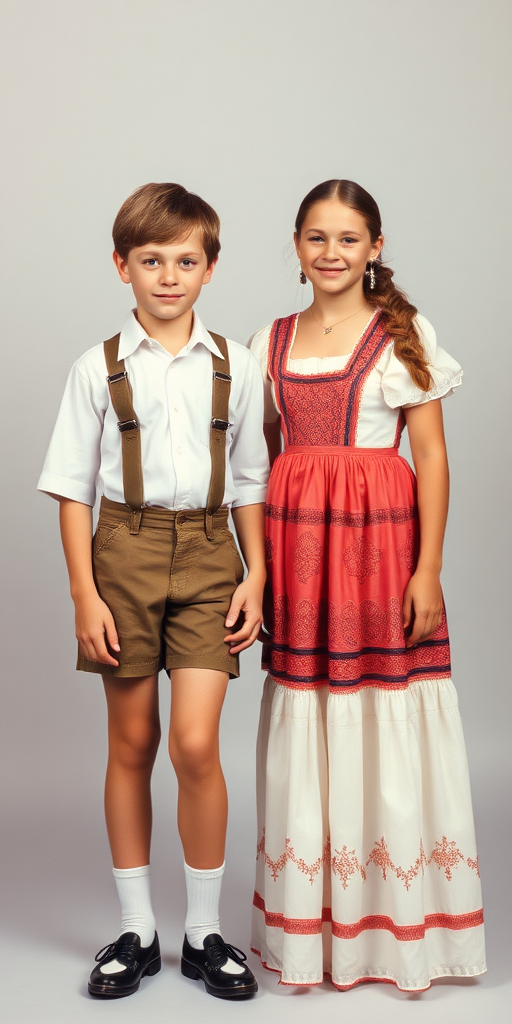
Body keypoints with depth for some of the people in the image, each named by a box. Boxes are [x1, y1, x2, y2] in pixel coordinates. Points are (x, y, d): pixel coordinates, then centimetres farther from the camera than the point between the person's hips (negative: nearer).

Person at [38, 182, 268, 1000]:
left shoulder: (236, 367, 5)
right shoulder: (98, 369, 2)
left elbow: (250, 484, 10)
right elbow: (73, 489, 1)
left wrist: (255, 577, 2)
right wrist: (85, 595, -5)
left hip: (206, 551, 0)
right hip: (125, 550, 0)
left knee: (196, 744, -9)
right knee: (131, 745, 8)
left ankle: (205, 931, 11)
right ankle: (136, 930, 24)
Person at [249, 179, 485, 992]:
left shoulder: (404, 334, 1)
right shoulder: (273, 342, 12)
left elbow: (432, 457, -3)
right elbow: (265, 458, 15)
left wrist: (428, 569, -10)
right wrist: (260, 568, 9)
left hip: (379, 538, -3)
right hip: (296, 540, 4)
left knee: (385, 727, 0)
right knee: (305, 726, 7)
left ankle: (395, 926, 16)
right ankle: (308, 925, 21)